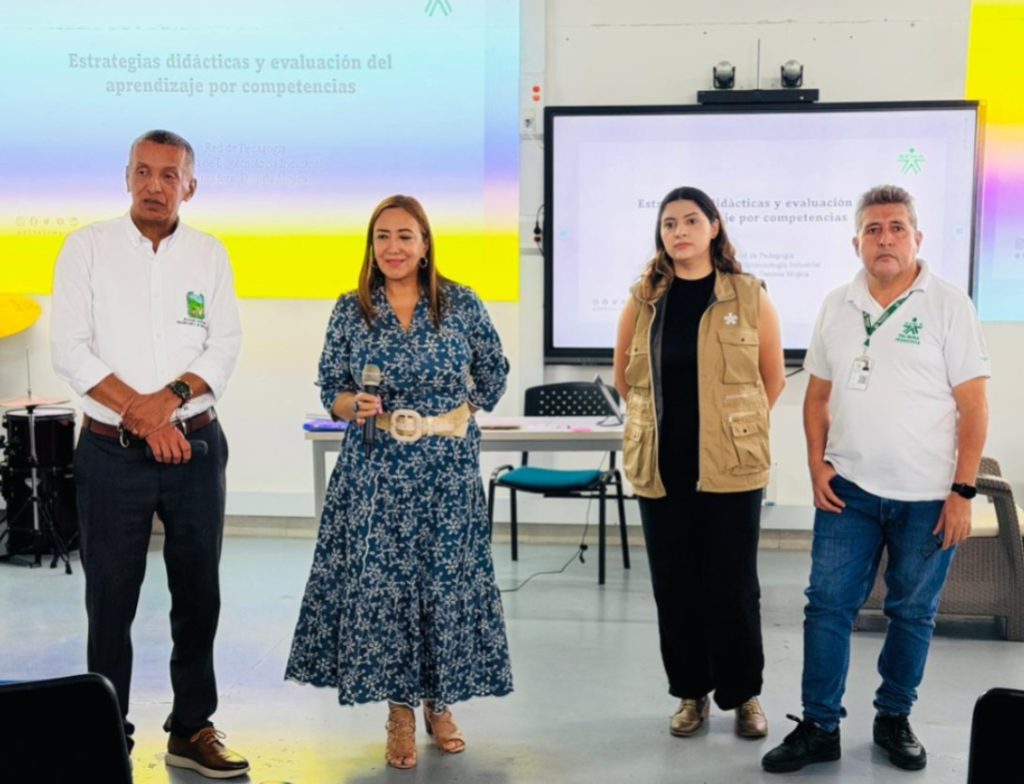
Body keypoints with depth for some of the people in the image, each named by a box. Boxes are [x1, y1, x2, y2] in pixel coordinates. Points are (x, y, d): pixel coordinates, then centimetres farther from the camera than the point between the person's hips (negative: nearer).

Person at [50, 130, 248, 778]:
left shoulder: (209, 255, 7)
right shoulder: (87, 247, 0)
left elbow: (225, 347, 1)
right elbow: (71, 350, -7)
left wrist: (171, 397, -15)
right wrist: (141, 414, -14)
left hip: (196, 446, 2)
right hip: (112, 453, -2)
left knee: (199, 593, 9)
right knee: (111, 597, 4)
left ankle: (193, 729, 22)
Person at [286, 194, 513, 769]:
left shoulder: (461, 304, -1)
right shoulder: (351, 310, 1)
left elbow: (494, 373, 10)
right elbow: (332, 392, 2)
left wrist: (460, 415, 8)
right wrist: (356, 407, -17)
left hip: (448, 468, 0)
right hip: (376, 469, 0)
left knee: (449, 581, 5)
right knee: (380, 585, 0)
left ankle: (440, 704, 24)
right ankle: (400, 714, 15)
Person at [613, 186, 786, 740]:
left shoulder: (749, 297, -2)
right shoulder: (643, 300, 5)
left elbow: (773, 380, 5)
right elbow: (624, 377, 16)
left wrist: (736, 427, 8)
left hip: (731, 466, -2)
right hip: (661, 466, 3)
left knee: (731, 585, 2)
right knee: (674, 584, 8)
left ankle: (744, 695, 20)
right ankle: (691, 693, 23)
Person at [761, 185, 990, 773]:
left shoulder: (949, 305, -6)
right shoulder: (838, 306, 6)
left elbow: (973, 406, -7)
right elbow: (818, 393, 13)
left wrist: (962, 492, -11)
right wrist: (817, 463, 0)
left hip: (927, 496, -3)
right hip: (849, 488, 3)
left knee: (913, 613, 10)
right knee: (828, 606, 2)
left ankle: (895, 719, 27)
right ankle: (820, 727, 12)